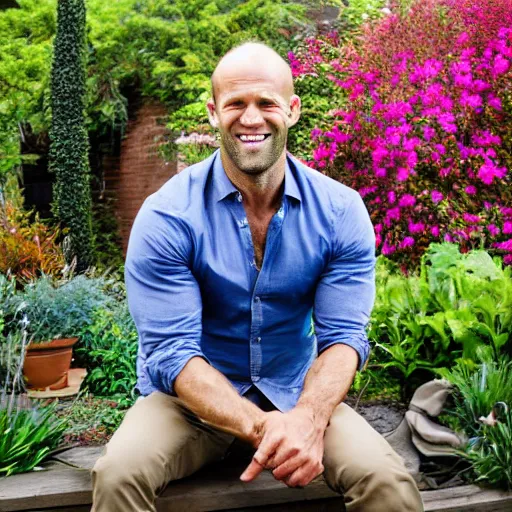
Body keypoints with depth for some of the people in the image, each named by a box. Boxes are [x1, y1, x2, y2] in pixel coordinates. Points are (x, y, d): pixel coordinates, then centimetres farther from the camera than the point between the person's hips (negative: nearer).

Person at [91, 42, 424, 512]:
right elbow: (172, 351, -18)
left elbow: (343, 335, -9)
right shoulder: (167, 216, -15)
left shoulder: (340, 211, -7)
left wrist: (308, 417, -31)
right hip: (193, 398, -1)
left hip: (299, 395, 1)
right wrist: (261, 427, -34)